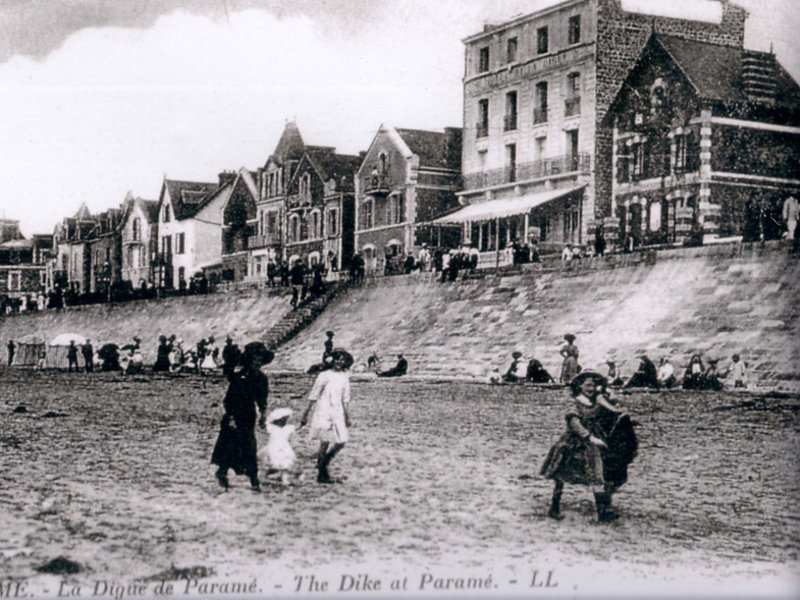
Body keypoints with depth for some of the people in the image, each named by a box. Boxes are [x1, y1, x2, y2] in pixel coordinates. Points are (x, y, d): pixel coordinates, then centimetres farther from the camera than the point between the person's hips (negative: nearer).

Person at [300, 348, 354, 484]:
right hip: (323, 412, -5)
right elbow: (313, 396, -3)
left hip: (337, 413, 5)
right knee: (325, 442, -7)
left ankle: (324, 463, 23)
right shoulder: (324, 376, -6)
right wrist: (305, 415, -4)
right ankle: (321, 474, 4)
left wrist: (347, 416, 21)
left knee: (341, 442, 0)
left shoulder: (345, 377, 9)